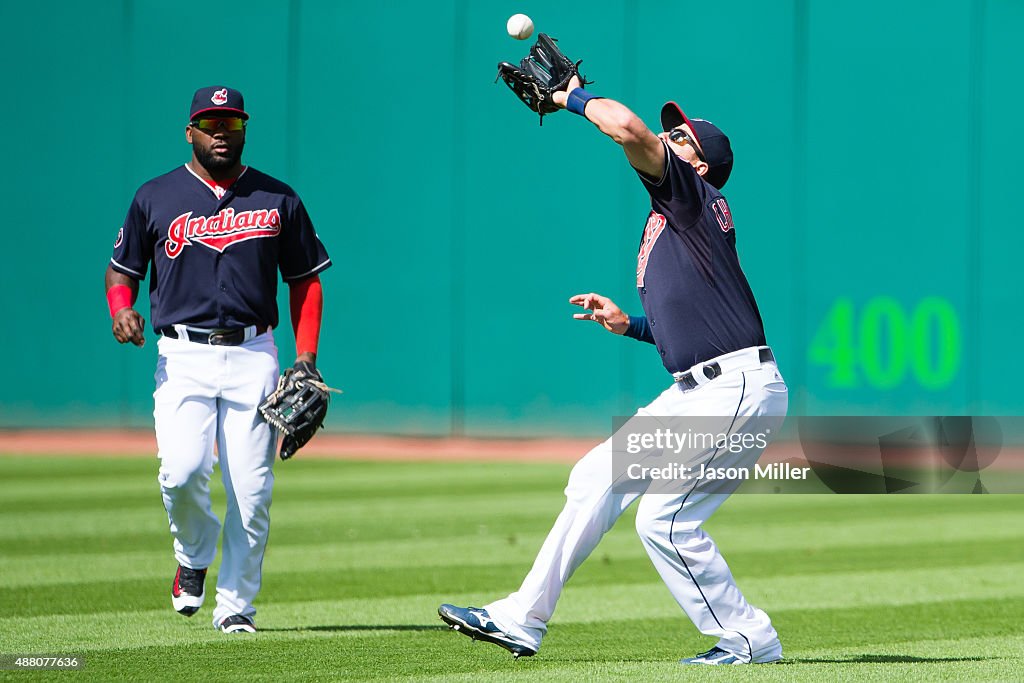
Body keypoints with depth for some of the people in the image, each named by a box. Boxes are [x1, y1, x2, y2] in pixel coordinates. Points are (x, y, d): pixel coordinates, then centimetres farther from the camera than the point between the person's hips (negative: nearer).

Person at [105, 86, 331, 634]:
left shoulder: (277, 199, 10)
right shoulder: (156, 198, 8)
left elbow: (305, 279, 14)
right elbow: (121, 270, 14)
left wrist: (306, 358, 3)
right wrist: (122, 310, -8)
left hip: (253, 357, 1)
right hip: (183, 357, -1)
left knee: (252, 487, -6)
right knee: (182, 472, -19)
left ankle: (235, 604, 7)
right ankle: (193, 557, 11)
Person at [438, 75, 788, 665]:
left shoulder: (695, 196, -5)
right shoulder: (669, 221, 22)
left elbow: (628, 128, -21)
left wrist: (575, 98, -4)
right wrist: (629, 324, 13)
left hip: (740, 390, -10)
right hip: (693, 395, 10)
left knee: (665, 518, -13)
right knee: (597, 479, 10)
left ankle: (749, 641, 0)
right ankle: (523, 620, 14)